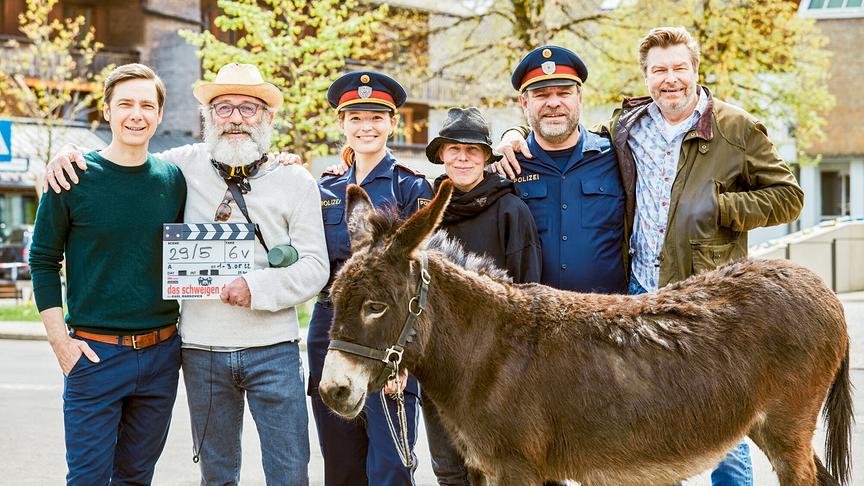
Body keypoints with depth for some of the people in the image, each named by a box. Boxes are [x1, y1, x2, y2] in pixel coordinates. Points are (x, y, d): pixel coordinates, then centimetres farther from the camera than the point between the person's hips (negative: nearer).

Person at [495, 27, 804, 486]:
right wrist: (517, 136, 6)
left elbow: (788, 197, -1)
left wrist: (721, 206, -14)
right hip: (642, 292, 4)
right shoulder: (626, 125, 8)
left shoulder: (738, 129, -2)